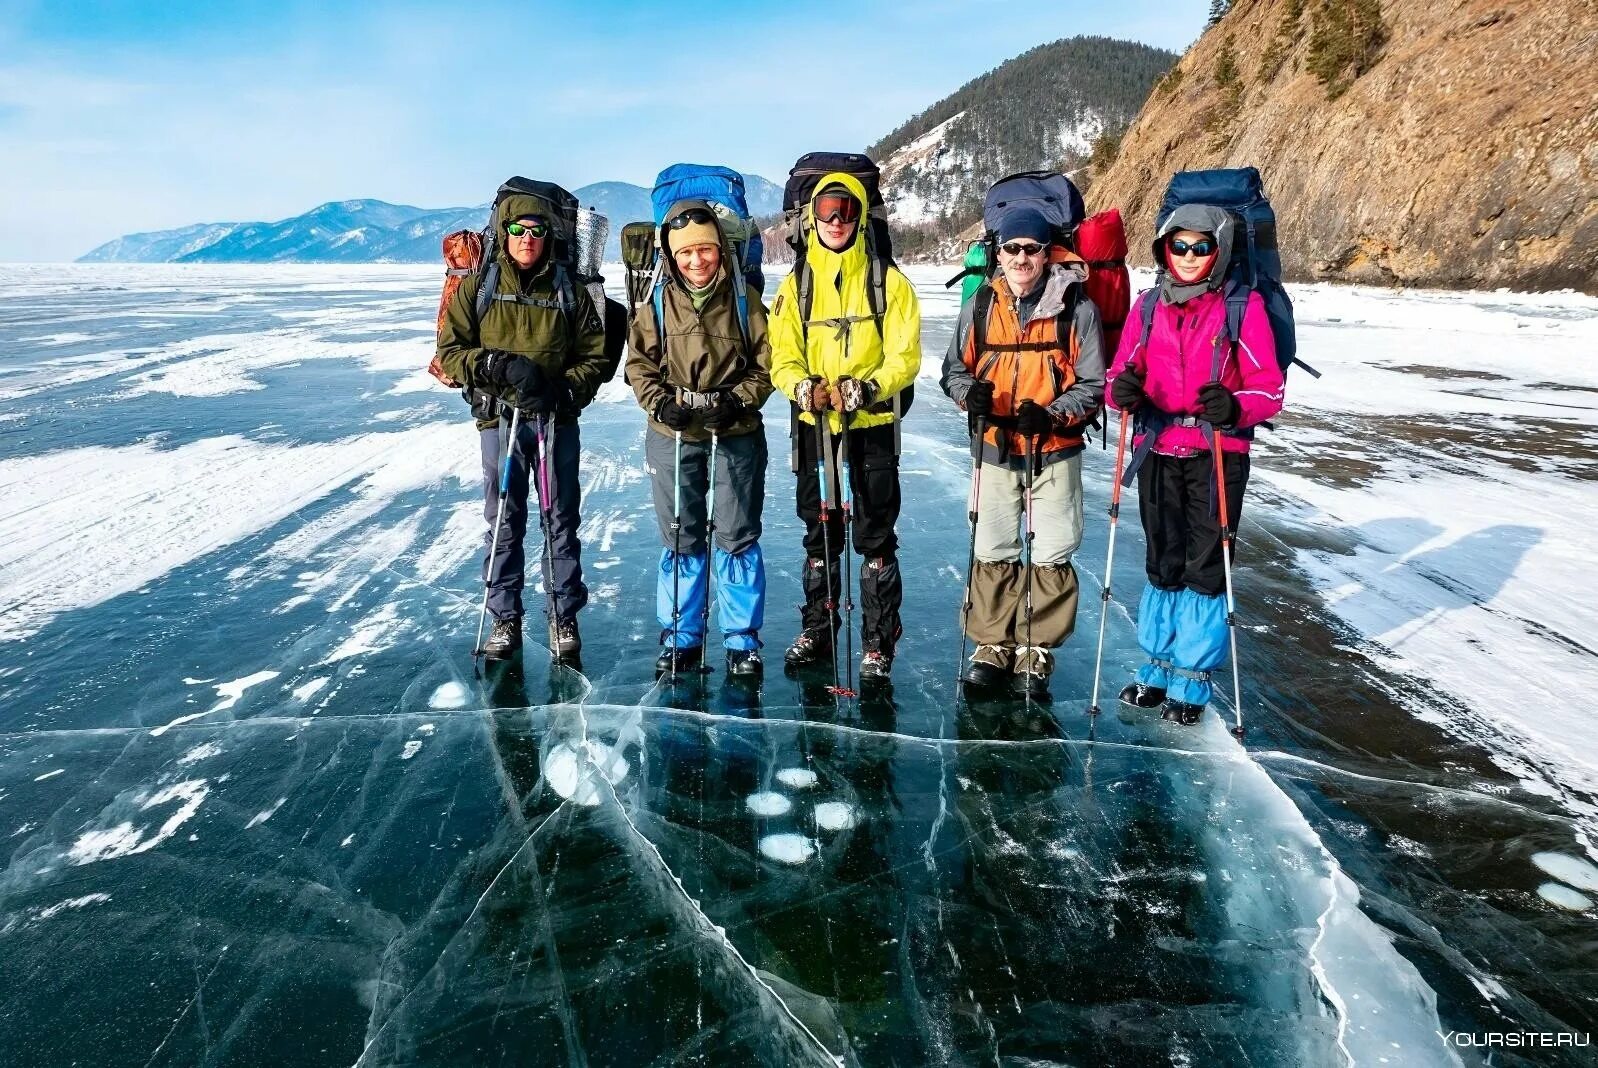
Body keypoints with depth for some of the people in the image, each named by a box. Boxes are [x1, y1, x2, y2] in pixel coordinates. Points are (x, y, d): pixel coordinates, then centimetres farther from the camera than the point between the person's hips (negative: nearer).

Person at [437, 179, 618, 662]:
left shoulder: (570, 292, 3)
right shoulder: (477, 288, 3)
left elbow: (596, 358, 3)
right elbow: (450, 351, 1)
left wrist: (564, 391, -14)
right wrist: (498, 365, -16)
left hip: (557, 421, 0)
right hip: (499, 419, 0)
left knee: (562, 520, 6)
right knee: (503, 523, 6)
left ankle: (563, 617, 18)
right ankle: (505, 619, 18)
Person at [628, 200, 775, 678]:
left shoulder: (744, 300, -2)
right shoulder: (657, 304, 1)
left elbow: (767, 364, 1)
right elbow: (639, 364, 7)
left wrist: (737, 401, -13)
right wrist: (660, 402, -10)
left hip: (736, 436, -1)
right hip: (672, 437, 1)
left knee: (738, 538, 4)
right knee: (680, 540, 10)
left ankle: (741, 639, 17)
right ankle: (680, 637, 23)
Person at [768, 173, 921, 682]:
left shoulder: (888, 281, -1)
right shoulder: (797, 285, 7)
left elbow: (904, 358, -6)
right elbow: (783, 358, 3)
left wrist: (866, 389, -24)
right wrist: (803, 388, -19)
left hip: (872, 426, -3)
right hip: (814, 425, 3)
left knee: (876, 538, 3)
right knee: (819, 536, 14)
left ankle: (879, 641, 14)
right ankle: (817, 629, 28)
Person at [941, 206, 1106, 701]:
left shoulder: (1077, 309, -6)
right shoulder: (980, 307, 3)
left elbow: (1092, 385, -4)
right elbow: (954, 367, 10)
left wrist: (1050, 415, -20)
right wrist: (969, 393, -12)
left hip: (1055, 452, -2)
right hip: (994, 448, 2)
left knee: (1051, 556, 3)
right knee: (993, 551, 8)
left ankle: (1036, 652, 16)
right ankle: (993, 645, 22)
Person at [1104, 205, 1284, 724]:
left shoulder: (1244, 306, -5)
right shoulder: (1150, 304, 7)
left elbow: (1269, 388, -6)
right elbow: (1122, 372, 8)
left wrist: (1235, 406, -26)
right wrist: (1123, 389, -15)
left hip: (1218, 454, -3)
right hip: (1157, 452, 4)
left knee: (1205, 568, 0)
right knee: (1163, 564, 13)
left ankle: (1192, 681, 14)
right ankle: (1158, 668, 27)